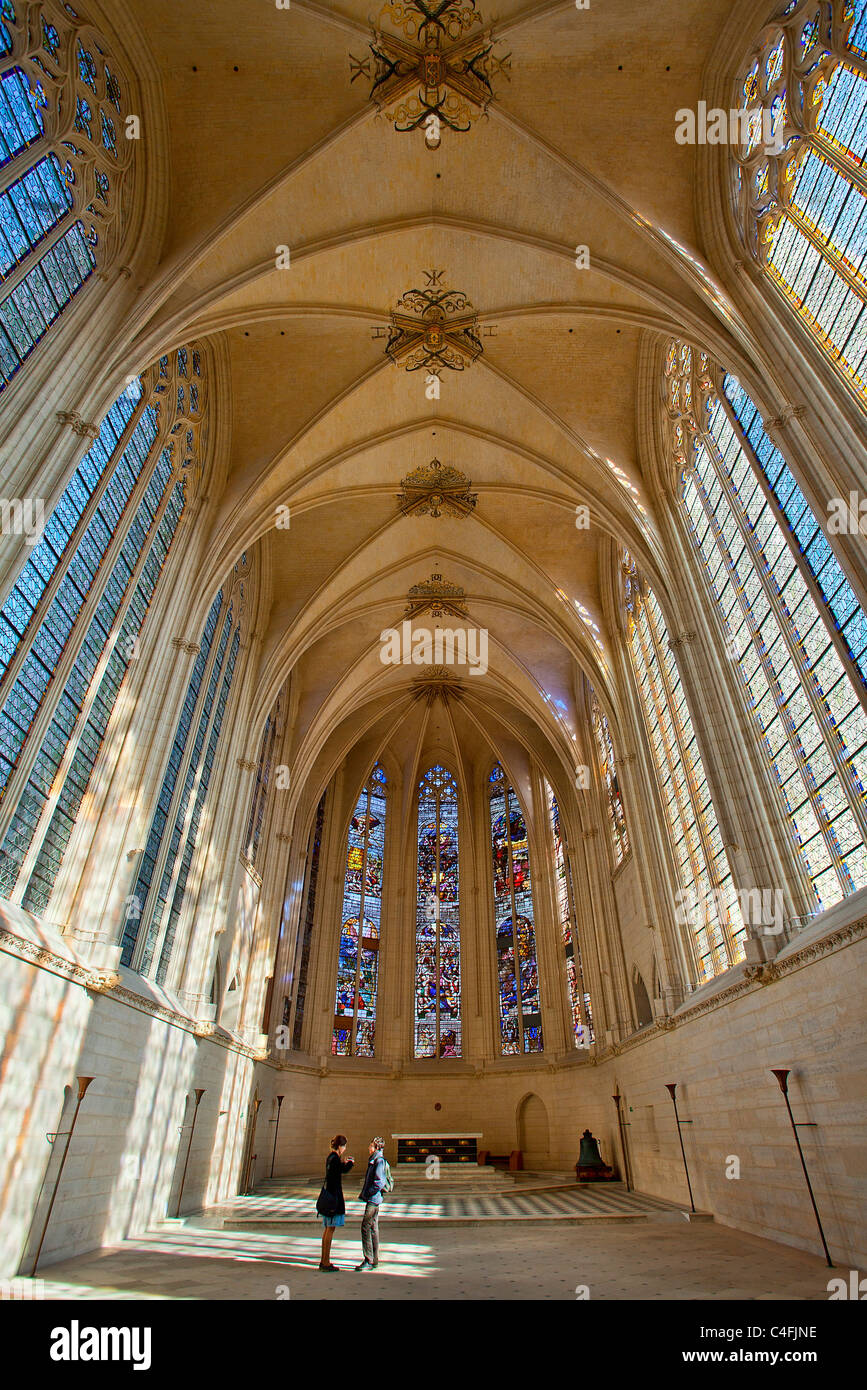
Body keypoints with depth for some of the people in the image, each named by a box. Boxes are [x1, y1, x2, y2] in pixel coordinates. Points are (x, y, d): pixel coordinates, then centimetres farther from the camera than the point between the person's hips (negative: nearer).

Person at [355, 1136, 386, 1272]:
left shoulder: (379, 1160, -16)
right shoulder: (374, 1160, 15)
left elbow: (380, 1182, -23)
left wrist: (367, 1194, -18)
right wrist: (364, 1193, 14)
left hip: (373, 1199, -10)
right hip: (372, 1199, 10)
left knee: (366, 1227, -9)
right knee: (373, 1228, 13)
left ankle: (369, 1261, -3)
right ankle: (374, 1260, 20)